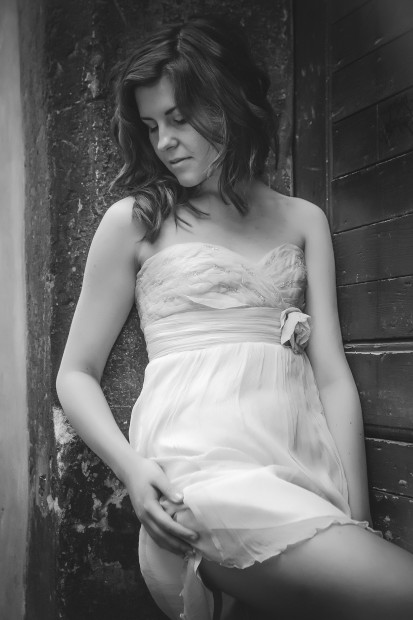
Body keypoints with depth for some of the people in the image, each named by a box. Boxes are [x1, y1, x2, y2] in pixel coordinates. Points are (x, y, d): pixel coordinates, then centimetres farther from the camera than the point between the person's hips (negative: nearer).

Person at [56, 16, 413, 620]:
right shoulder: (134, 220, 9)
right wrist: (131, 467, -9)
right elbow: (76, 373, 9)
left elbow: (333, 373, 7)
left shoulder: (303, 220, 15)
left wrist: (356, 517, -4)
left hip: (303, 460, 4)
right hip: (201, 460, -4)